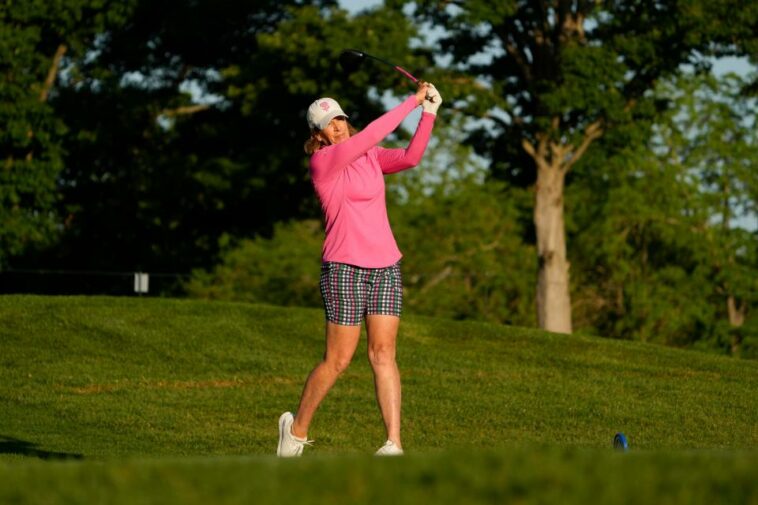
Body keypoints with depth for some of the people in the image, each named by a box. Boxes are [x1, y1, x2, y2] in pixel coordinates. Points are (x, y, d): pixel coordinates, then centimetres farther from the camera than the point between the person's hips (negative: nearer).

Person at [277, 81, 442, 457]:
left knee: (383, 353, -3)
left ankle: (394, 444, -8)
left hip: (385, 266, 6)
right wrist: (413, 101, -15)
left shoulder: (369, 157, 12)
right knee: (337, 360, -1)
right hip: (345, 269, -6)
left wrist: (429, 113, -15)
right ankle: (297, 429, 20)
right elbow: (373, 134, -18)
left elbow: (410, 157, -4)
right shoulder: (323, 161, -7)